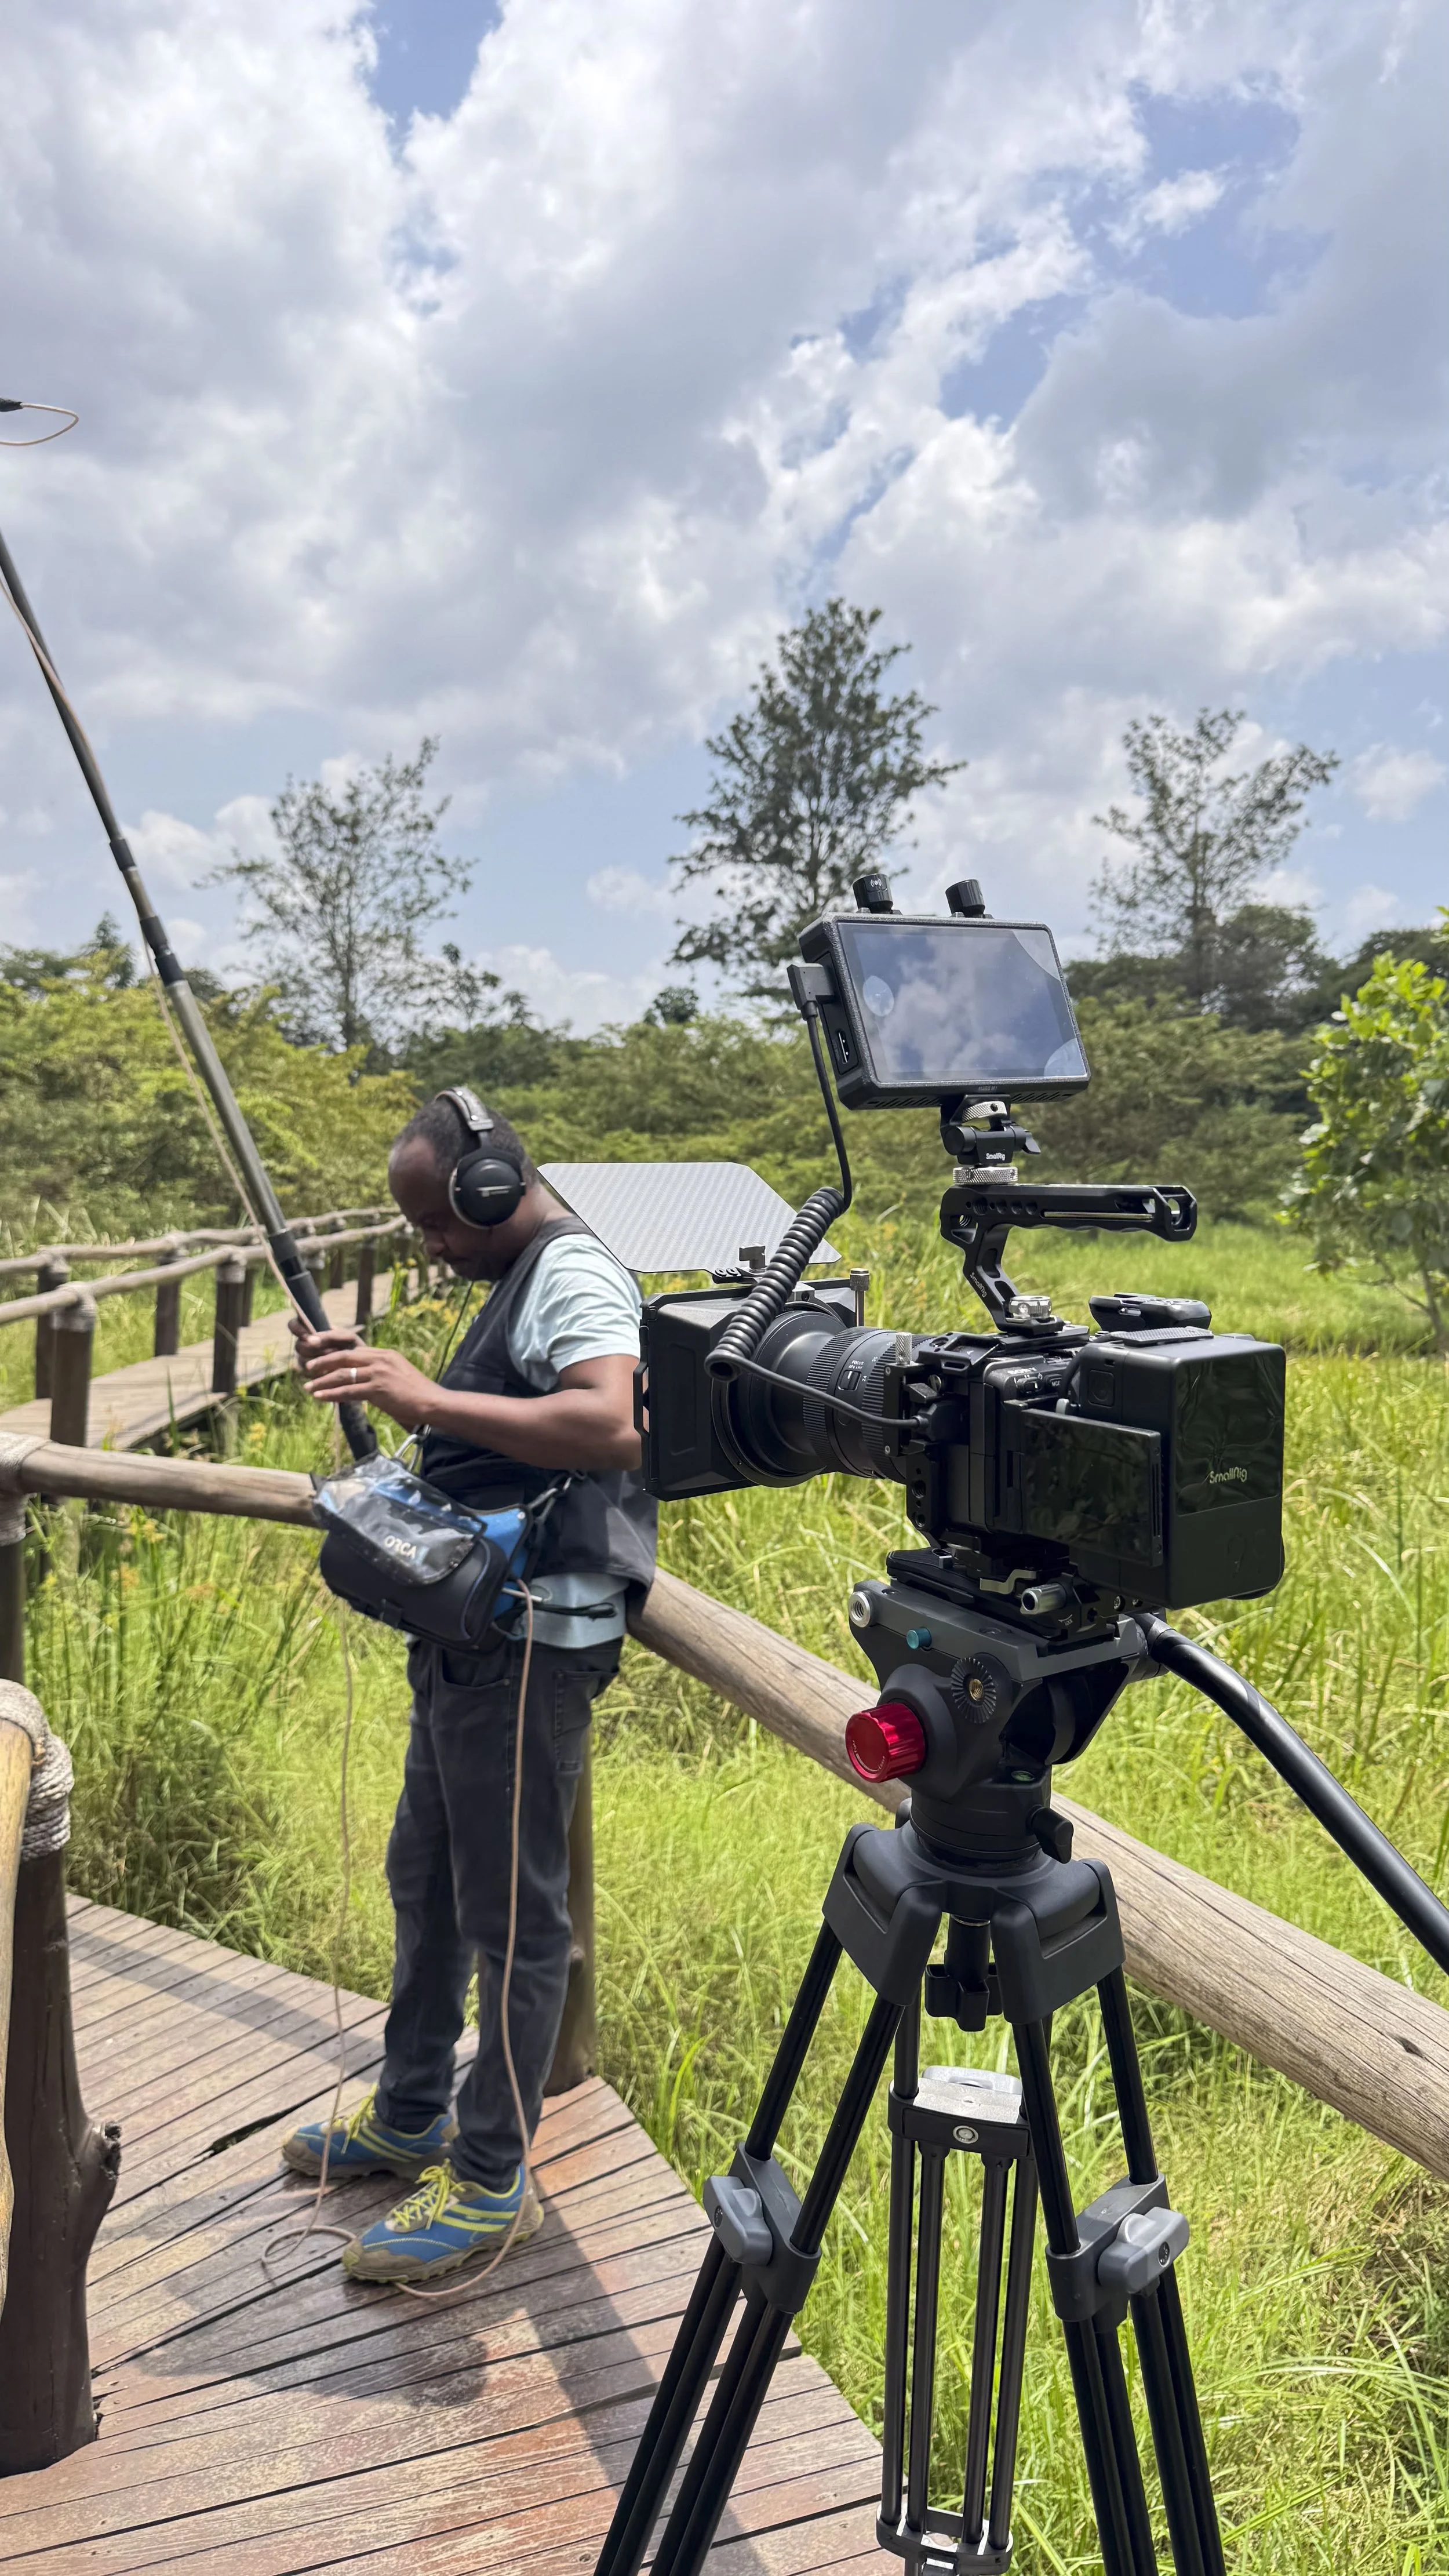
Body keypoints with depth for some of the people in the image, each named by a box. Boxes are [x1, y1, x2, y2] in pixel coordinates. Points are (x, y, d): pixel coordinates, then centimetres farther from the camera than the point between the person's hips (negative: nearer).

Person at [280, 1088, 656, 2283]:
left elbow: (611, 1427, -32)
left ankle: (492, 2182, 15)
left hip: (531, 1643, -11)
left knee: (512, 1911, 0)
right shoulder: (521, 1281, 18)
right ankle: (410, 2116, 38)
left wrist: (431, 1398, -33)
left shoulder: (577, 1276, -14)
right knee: (426, 1876, 21)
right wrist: (377, 1381, 10)